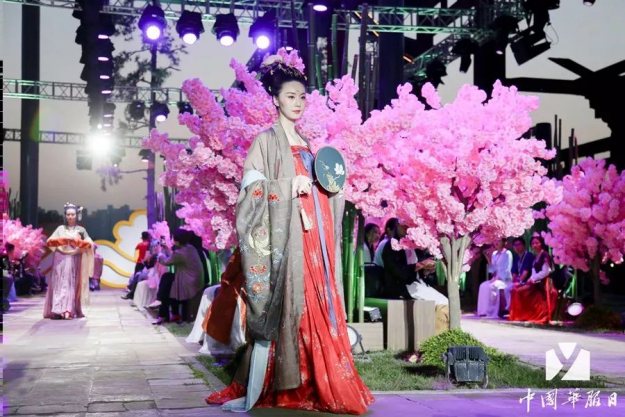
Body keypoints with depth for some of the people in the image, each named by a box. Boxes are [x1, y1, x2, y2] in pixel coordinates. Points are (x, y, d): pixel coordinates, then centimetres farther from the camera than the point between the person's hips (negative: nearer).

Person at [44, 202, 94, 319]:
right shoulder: (60, 228, 10)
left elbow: (89, 244, 0)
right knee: (59, 284, -6)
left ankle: (69, 311, -9)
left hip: (74, 260, -1)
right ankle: (58, 311, -9)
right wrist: (59, 241, -15)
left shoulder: (81, 230, 8)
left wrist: (78, 242, -17)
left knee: (72, 285, -5)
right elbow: (50, 241, 4)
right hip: (60, 260, 1)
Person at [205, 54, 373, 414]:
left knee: (318, 309, 2)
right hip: (284, 235, -6)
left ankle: (316, 387, 6)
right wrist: (290, 186, -16)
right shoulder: (267, 141, 2)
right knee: (278, 309, -12)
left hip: (314, 235, 6)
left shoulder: (309, 145, 21)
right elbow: (251, 191, -6)